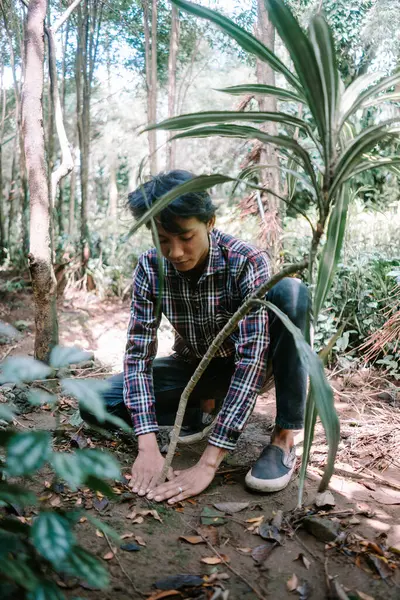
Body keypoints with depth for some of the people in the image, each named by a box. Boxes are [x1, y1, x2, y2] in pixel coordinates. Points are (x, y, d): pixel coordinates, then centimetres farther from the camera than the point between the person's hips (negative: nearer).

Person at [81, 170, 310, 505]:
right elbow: (138, 351, -18)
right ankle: (200, 410, 4)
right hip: (193, 365, 3)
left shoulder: (248, 263, -29)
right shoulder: (151, 268, -19)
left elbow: (252, 357, -35)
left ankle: (284, 439, -22)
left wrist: (208, 464, -40)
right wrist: (148, 446, -31)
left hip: (243, 365, -2)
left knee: (290, 291, -33)